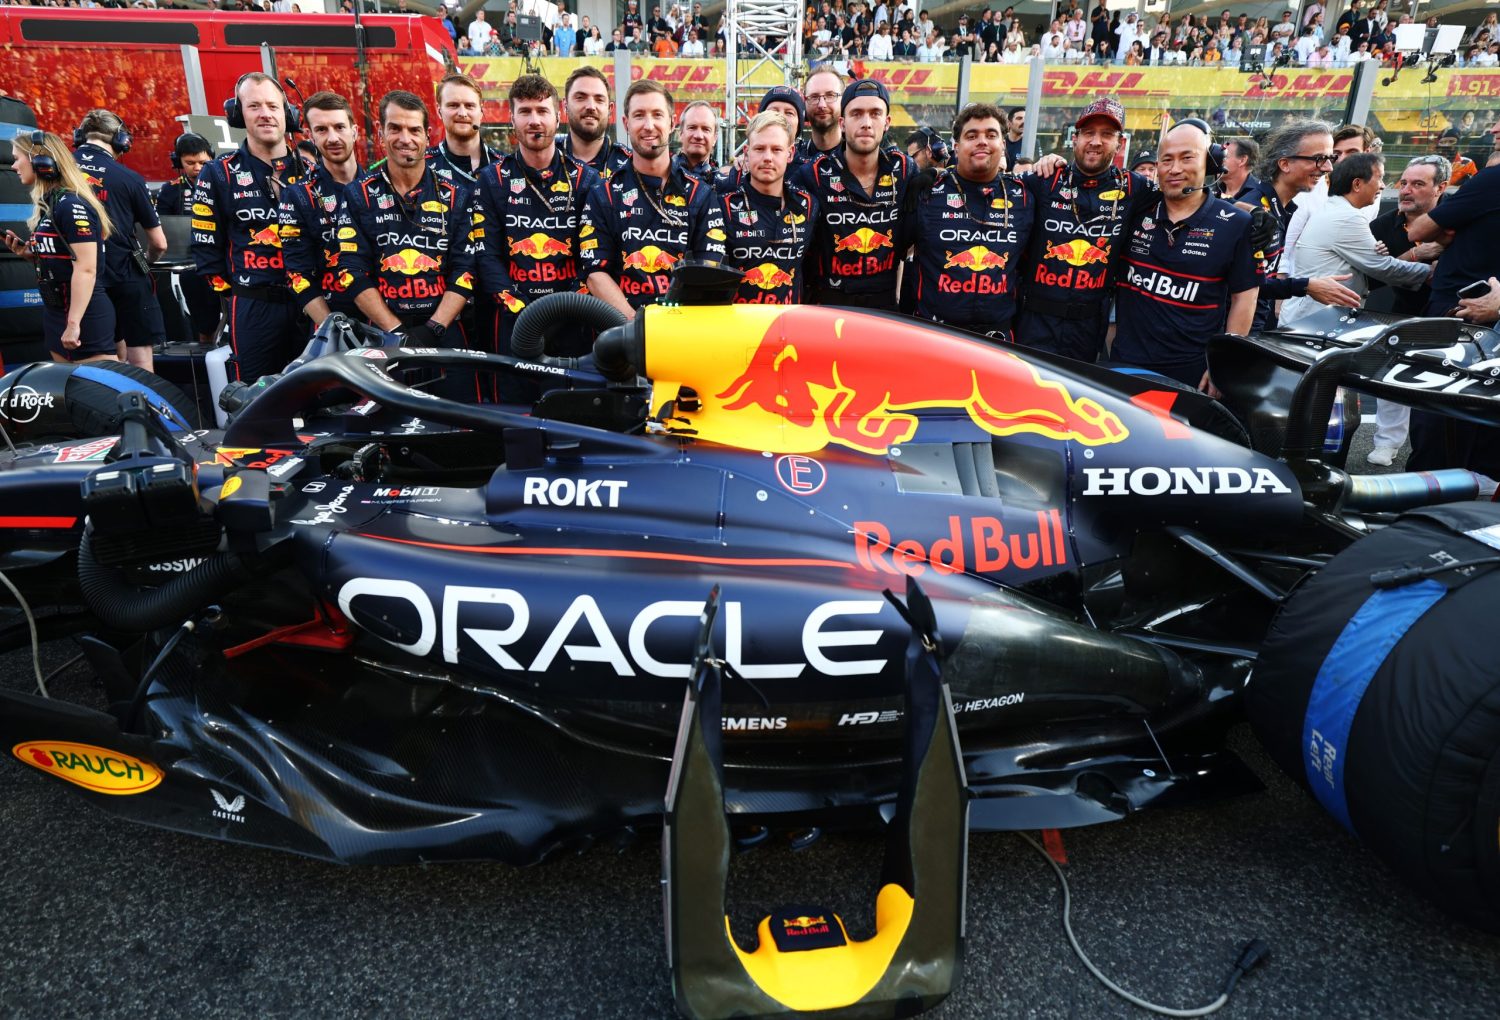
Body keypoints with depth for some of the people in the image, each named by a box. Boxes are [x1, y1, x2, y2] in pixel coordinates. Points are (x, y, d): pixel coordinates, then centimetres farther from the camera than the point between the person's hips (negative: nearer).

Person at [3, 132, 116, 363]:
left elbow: (86, 269, -22)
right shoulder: (48, 204, 12)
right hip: (55, 312, 10)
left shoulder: (71, 205, -15)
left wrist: (73, 323, -24)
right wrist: (27, 253, 2)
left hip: (84, 316, -10)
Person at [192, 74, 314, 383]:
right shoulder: (218, 174, 5)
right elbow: (206, 247, 5)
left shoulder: (309, 172, 12)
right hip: (253, 309, -2)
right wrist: (234, 293, 0)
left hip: (310, 305, 2)